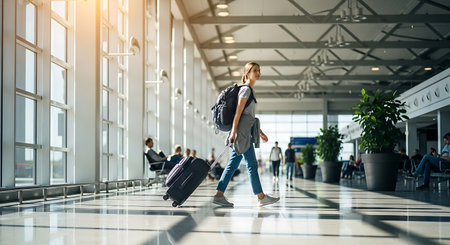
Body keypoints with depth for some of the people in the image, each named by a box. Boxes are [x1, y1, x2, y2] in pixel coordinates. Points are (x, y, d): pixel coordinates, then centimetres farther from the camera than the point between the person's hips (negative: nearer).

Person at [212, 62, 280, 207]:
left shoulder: (249, 91, 22)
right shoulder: (246, 89, -7)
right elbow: (238, 112, -15)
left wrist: (260, 132, 25)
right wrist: (233, 132, -20)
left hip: (246, 132, 10)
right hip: (242, 131, -10)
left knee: (232, 165, 6)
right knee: (252, 164, -4)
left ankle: (219, 195, 5)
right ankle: (261, 197, 2)